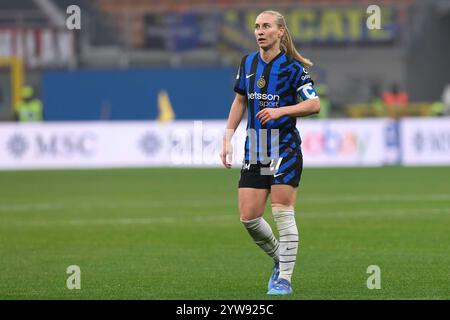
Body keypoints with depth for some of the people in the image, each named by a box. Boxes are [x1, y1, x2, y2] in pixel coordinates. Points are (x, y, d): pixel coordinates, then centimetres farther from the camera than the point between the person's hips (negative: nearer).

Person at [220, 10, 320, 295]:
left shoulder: (292, 67, -8)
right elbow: (240, 101, 19)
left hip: (285, 149, -6)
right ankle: (279, 259, 24)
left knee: (282, 213, -8)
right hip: (254, 151, 6)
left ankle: (284, 279, -2)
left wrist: (280, 111, -24)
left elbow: (314, 104, -13)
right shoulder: (248, 63, 9)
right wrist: (228, 138, 12)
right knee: (248, 217, 1)